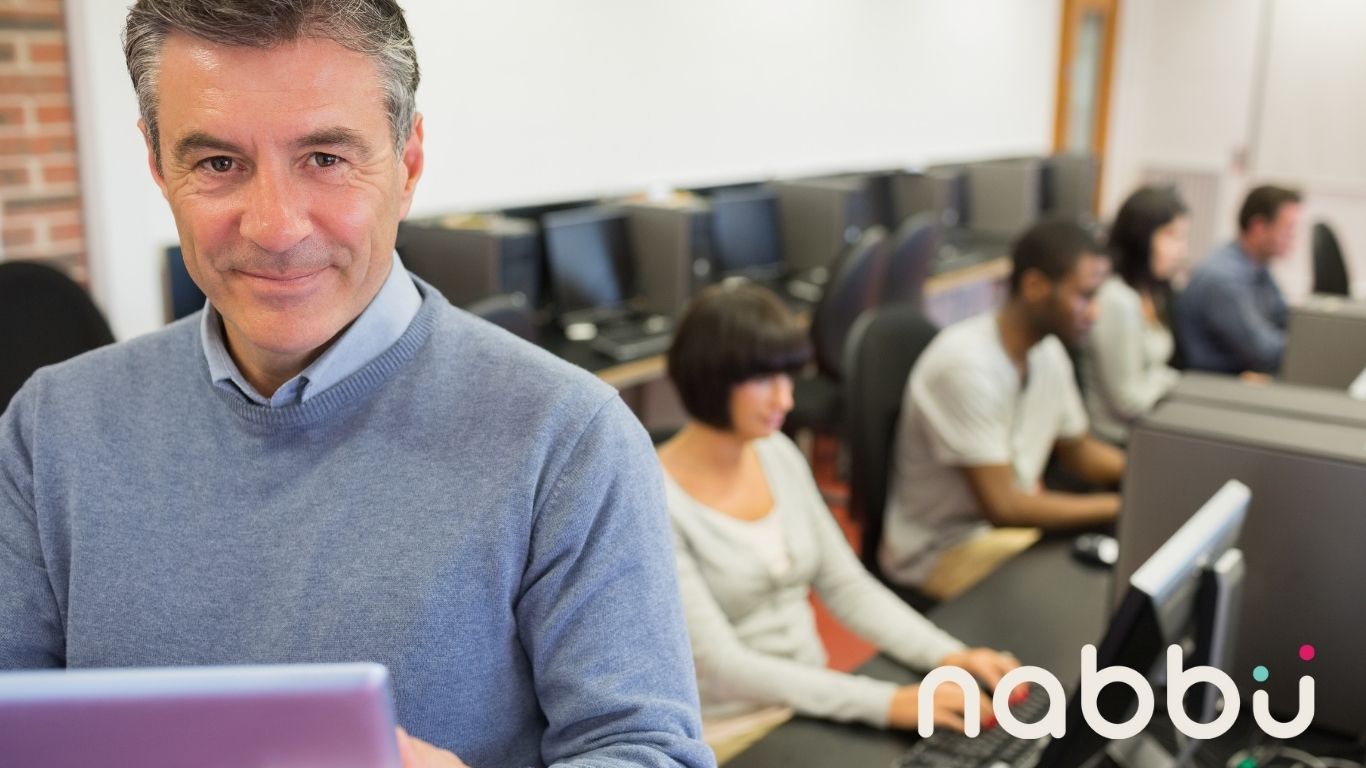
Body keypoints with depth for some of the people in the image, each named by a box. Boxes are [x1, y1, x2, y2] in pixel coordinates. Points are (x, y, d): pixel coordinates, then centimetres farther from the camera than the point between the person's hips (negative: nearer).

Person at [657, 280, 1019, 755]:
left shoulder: (778, 455, 2)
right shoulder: (652, 503, -19)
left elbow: (846, 586, 6)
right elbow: (720, 664, -23)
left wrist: (948, 656, -8)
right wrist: (886, 704, -27)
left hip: (811, 707, 6)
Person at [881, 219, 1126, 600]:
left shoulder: (1048, 351, -2)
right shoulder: (967, 365, -27)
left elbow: (1078, 451, 13)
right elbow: (1002, 506, -26)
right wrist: (1120, 506, -21)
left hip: (1014, 520, 8)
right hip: (943, 552, -8)